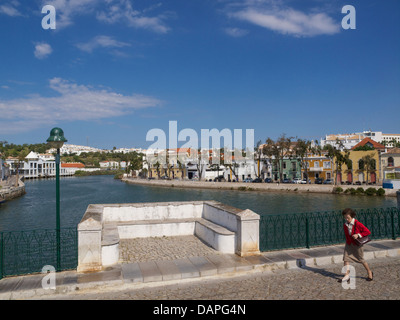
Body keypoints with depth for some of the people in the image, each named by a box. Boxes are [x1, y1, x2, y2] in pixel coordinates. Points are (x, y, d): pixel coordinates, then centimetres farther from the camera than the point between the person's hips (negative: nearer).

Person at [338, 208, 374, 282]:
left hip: (357, 244, -5)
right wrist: (347, 242, 11)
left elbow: (368, 232, -15)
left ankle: (369, 273, 32)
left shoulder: (357, 224, -17)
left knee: (361, 260, 7)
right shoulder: (345, 225, 0)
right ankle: (347, 276, -2)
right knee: (346, 258, -5)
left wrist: (358, 235, -23)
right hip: (348, 244, 5)